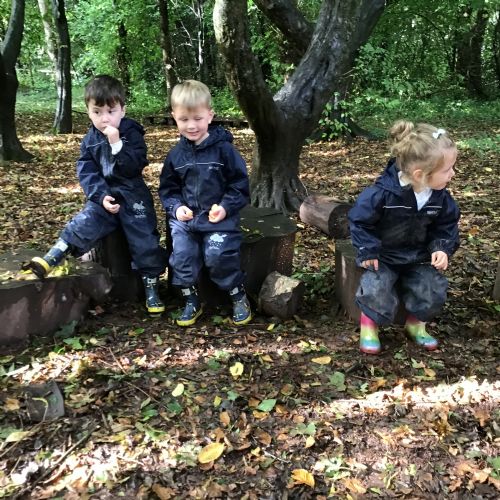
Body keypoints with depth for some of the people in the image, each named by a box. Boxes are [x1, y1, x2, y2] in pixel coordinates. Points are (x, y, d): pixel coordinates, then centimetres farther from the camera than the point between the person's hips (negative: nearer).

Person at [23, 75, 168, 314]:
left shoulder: (132, 133, -8)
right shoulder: (90, 140, 2)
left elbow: (134, 167, -19)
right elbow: (86, 172, -1)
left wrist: (116, 143, -30)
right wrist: (101, 196, -15)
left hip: (132, 197, -2)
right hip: (104, 197, 3)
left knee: (144, 240, -2)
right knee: (82, 224, -18)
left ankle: (151, 285, 11)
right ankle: (49, 260, -20)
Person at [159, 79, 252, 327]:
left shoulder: (223, 149, -7)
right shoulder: (176, 154, 5)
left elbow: (240, 186, -4)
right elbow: (167, 189, 13)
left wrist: (225, 207, -17)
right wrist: (176, 207, -6)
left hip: (219, 216, -4)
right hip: (185, 217, 4)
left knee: (218, 255, -19)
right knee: (181, 255, -12)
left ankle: (239, 297, 5)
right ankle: (191, 301, 10)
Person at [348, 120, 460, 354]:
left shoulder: (439, 196, -11)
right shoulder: (382, 193, -29)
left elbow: (447, 224, 5)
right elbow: (359, 220, -18)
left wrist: (443, 248, -11)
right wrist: (368, 252, -18)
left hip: (418, 256, 5)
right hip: (383, 255, -4)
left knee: (433, 290, -10)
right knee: (377, 291, -25)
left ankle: (416, 324, 19)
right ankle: (369, 324, 5)